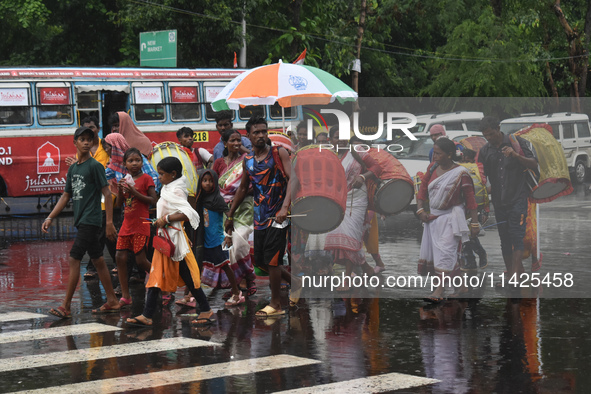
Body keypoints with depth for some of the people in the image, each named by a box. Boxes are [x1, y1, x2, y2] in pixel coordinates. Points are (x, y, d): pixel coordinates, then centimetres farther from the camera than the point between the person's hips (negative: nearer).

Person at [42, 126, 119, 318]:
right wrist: (49, 218, 11)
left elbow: (107, 194, -10)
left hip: (90, 221, -8)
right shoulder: (72, 169, 14)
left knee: (73, 260, -11)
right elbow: (66, 196, 18)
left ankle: (66, 307, -10)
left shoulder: (95, 166, -8)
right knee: (98, 261, 12)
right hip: (81, 221, 8)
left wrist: (109, 222, -15)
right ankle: (112, 301, 19)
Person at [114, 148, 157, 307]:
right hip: (127, 225, 7)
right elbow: (118, 204, 13)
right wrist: (120, 189, -5)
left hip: (141, 225, -6)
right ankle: (125, 296, 6)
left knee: (141, 260, -7)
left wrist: (135, 193, -19)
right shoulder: (126, 179, 12)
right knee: (120, 257, 0)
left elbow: (154, 200, -12)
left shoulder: (146, 178, -5)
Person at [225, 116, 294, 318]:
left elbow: (292, 179, -15)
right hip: (260, 216, 6)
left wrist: (285, 207, -28)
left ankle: (276, 304, 6)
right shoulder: (247, 160, 10)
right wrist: (230, 216, 22)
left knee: (271, 260, -8)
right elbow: (243, 189, 21)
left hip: (277, 216, -6)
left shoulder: (279, 153, -6)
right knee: (260, 261, 9)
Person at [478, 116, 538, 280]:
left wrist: (516, 155, -18)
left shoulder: (517, 143, 0)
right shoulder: (484, 151, 9)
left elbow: (534, 165, -2)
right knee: (505, 240, 6)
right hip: (498, 202, 5)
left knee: (517, 237, -12)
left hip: (518, 199, -5)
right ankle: (511, 275, 12)